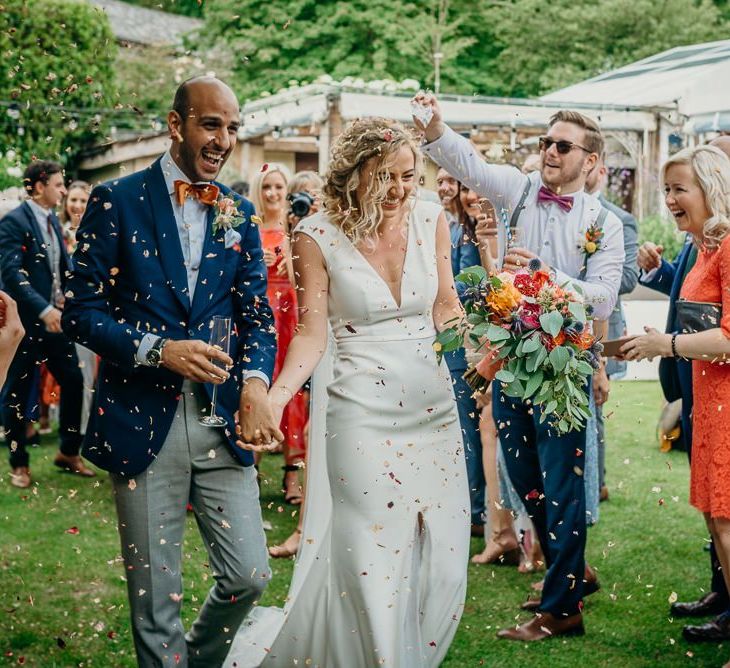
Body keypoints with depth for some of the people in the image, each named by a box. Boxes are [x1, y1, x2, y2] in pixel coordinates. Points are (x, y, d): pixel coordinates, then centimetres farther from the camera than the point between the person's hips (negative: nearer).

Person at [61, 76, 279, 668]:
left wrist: (256, 382, -13)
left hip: (221, 419, 3)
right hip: (143, 422, -3)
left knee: (250, 576, 5)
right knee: (155, 596, 5)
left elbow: (257, 317, 7)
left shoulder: (239, 213, 9)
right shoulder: (117, 201, -3)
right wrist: (157, 349, -18)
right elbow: (82, 312, -4)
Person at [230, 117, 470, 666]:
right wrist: (275, 396, -19)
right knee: (373, 557, -1)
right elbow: (312, 334, -6)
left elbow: (447, 308, 11)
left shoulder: (431, 220, 2)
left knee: (440, 554, 9)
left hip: (434, 405, 4)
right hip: (363, 413, -4)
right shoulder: (319, 236, -7)